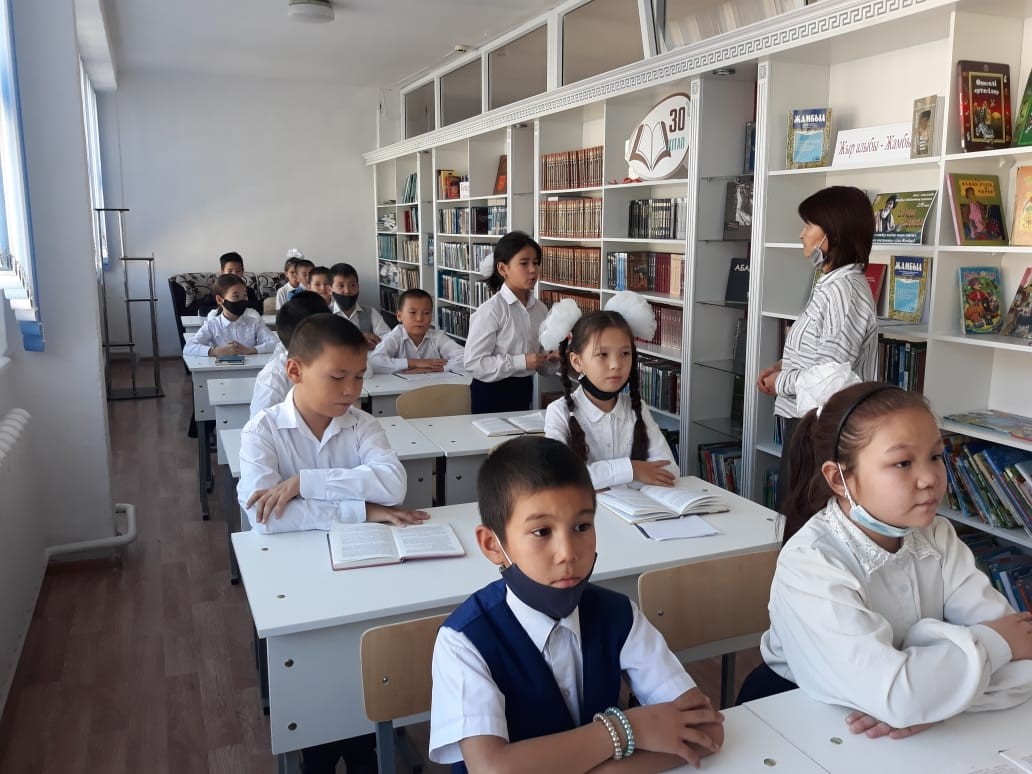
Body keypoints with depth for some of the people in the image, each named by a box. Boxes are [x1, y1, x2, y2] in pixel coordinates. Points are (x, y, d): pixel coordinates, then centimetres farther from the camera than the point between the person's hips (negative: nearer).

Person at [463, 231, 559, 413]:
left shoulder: (540, 309, 3)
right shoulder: (490, 310, -16)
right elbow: (472, 362, -21)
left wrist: (551, 359, -8)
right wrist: (521, 362, -25)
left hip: (524, 391, 6)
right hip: (492, 394, -6)